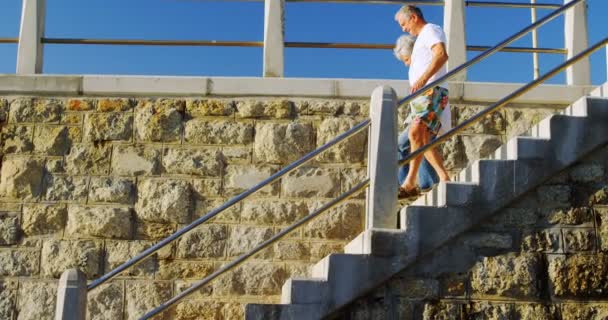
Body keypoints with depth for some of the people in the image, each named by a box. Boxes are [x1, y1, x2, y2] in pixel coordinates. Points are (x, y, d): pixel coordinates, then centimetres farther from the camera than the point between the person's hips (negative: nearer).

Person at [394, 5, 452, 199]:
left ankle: (410, 183, -32)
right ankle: (445, 180, 9)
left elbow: (441, 55, -21)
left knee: (415, 133, -26)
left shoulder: (431, 30, -2)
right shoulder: (421, 38, 28)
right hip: (421, 95, 11)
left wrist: (422, 79, -31)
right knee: (424, 141, 8)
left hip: (431, 91, -11)